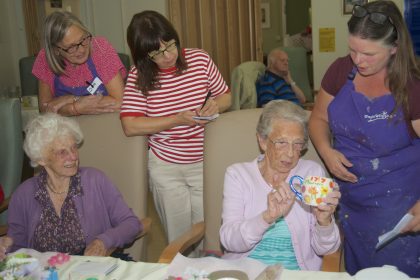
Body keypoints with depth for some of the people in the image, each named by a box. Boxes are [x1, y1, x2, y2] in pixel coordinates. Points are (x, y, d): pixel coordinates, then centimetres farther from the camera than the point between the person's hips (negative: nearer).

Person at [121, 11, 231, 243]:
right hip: (165, 166, 0)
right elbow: (130, 126, -16)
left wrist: (216, 104, -15)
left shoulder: (200, 59, -4)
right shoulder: (139, 76, -8)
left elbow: (226, 96, 9)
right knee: (178, 240, 12)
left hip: (205, 162, 1)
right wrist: (178, 119, -21)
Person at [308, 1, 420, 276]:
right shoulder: (341, 70, -5)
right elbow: (319, 118, 8)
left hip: (396, 203, -4)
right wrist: (327, 151, -11)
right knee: (353, 269, 17)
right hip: (349, 198, 4)